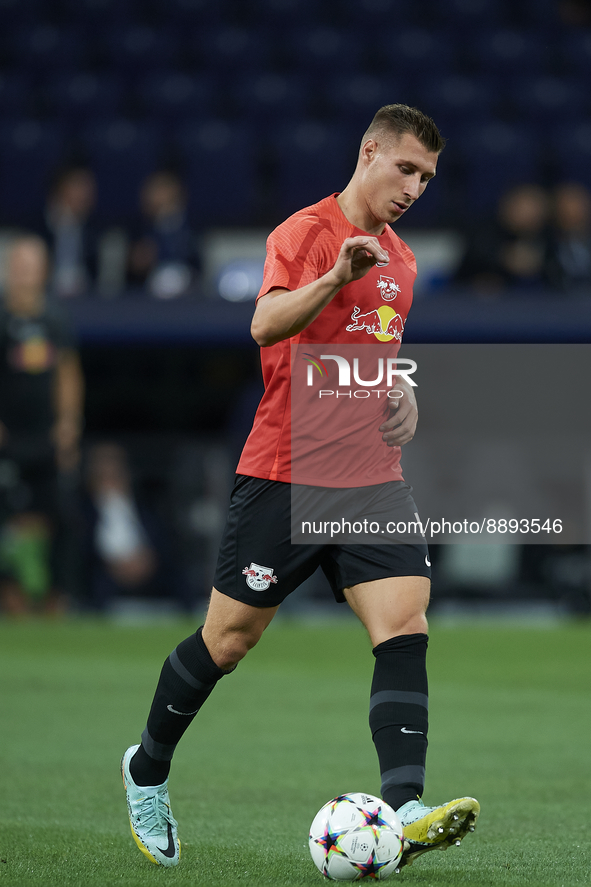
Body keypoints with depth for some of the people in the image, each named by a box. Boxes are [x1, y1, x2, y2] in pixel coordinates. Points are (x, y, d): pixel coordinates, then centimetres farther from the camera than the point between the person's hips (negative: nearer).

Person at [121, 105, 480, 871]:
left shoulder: (401, 261, 16)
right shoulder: (305, 232, -8)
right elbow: (265, 325, -25)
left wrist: (401, 392, 11)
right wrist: (337, 277, -41)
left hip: (373, 477, 6)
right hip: (285, 474, -6)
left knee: (405, 622, -15)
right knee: (230, 637, 4)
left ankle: (405, 811, -25)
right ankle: (148, 770, 28)